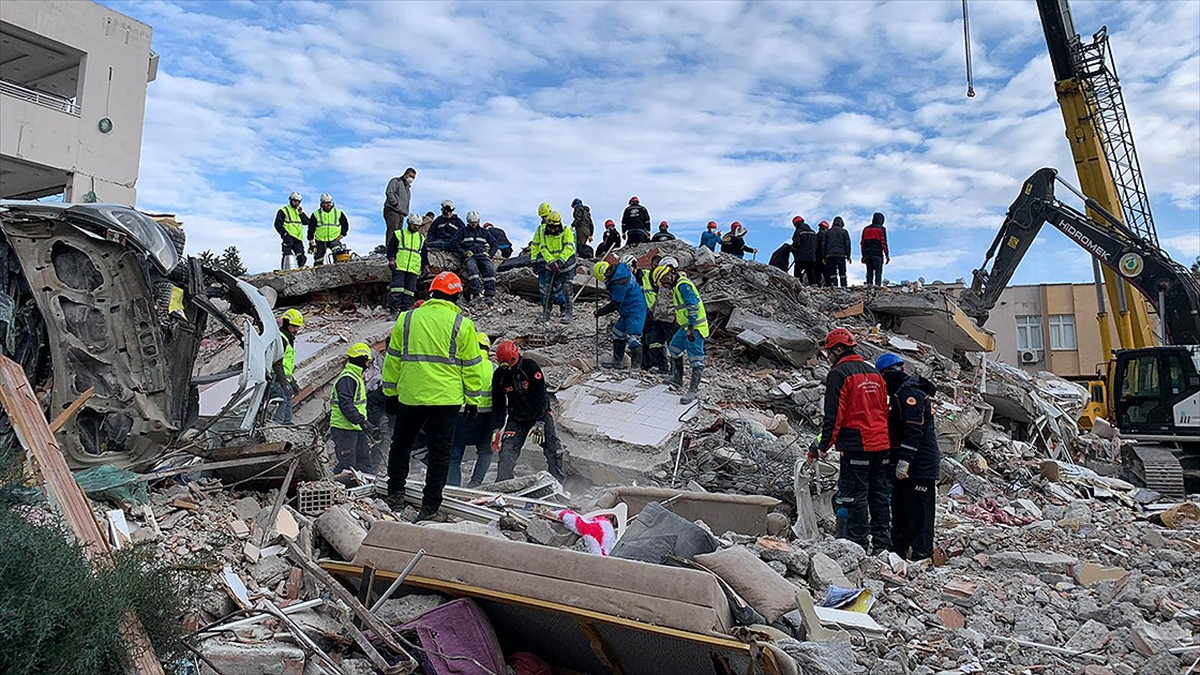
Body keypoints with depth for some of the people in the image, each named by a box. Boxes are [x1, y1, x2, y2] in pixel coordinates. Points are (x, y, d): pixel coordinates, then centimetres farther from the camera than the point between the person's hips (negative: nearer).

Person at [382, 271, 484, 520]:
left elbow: (393, 359, 9)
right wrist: (472, 400, 9)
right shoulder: (462, 324, -2)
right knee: (440, 453, 6)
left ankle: (395, 494, 22)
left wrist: (391, 392, 18)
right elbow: (471, 366, 1)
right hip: (446, 399, -2)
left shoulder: (406, 319, 5)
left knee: (401, 445, 21)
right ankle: (429, 504, 8)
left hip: (409, 397, 2)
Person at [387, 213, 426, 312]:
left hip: (414, 269, 4)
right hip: (399, 267, -4)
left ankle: (405, 308, 3)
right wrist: (391, 258, -11)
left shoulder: (421, 239, 21)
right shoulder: (399, 234, 10)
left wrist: (425, 266, 12)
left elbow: (423, 255, 24)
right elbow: (391, 247, 3)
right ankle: (393, 308, -13)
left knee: (410, 289, 0)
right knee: (397, 287, -12)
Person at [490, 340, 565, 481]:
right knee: (507, 450, -11)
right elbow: (498, 405, -3)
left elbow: (541, 396, -20)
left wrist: (539, 422, -24)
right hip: (516, 418, 3)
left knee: (553, 450, -8)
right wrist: (496, 429, -13)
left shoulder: (530, 367, -19)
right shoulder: (499, 376, -8)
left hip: (540, 413, -2)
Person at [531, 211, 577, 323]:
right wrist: (551, 261, -21)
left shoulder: (567, 231, -11)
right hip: (548, 263, 3)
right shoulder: (541, 231, -5)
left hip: (564, 263, -3)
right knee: (546, 287, 0)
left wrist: (560, 261, -28)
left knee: (564, 287, -5)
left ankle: (568, 312, 5)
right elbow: (543, 248, -9)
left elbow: (568, 248, -17)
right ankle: (546, 312, 10)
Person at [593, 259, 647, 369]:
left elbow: (615, 304, -21)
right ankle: (617, 362, 22)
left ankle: (636, 366, -13)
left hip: (635, 311, -11)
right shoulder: (620, 268, 3)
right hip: (628, 310, 11)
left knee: (632, 338, -14)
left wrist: (600, 312, -12)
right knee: (618, 332, 16)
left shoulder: (619, 282, -26)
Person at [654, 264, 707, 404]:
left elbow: (693, 306, -25)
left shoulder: (683, 285, -18)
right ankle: (677, 378, 33)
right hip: (686, 327, 11)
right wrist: (678, 319, 38)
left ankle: (694, 389, -7)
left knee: (696, 358, -8)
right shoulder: (677, 286, 15)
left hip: (695, 327, -11)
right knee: (674, 348, 22)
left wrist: (691, 327, -27)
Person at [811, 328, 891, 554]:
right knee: (879, 493, 13)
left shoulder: (839, 374, -8)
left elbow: (834, 414, -13)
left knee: (854, 495, -2)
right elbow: (884, 410, 19)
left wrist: (823, 446, -8)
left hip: (855, 445, -8)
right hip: (881, 443, 8)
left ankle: (858, 545, 0)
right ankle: (881, 542, 19)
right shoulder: (874, 373, 15)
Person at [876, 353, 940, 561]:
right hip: (905, 466, 11)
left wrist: (904, 461, -24)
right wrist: (897, 462, 24)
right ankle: (898, 550, 24)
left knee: (918, 511, -5)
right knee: (899, 508, 16)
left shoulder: (910, 394, -15)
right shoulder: (902, 393, 18)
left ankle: (921, 554, 1)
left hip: (919, 466, -11)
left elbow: (913, 431, -23)